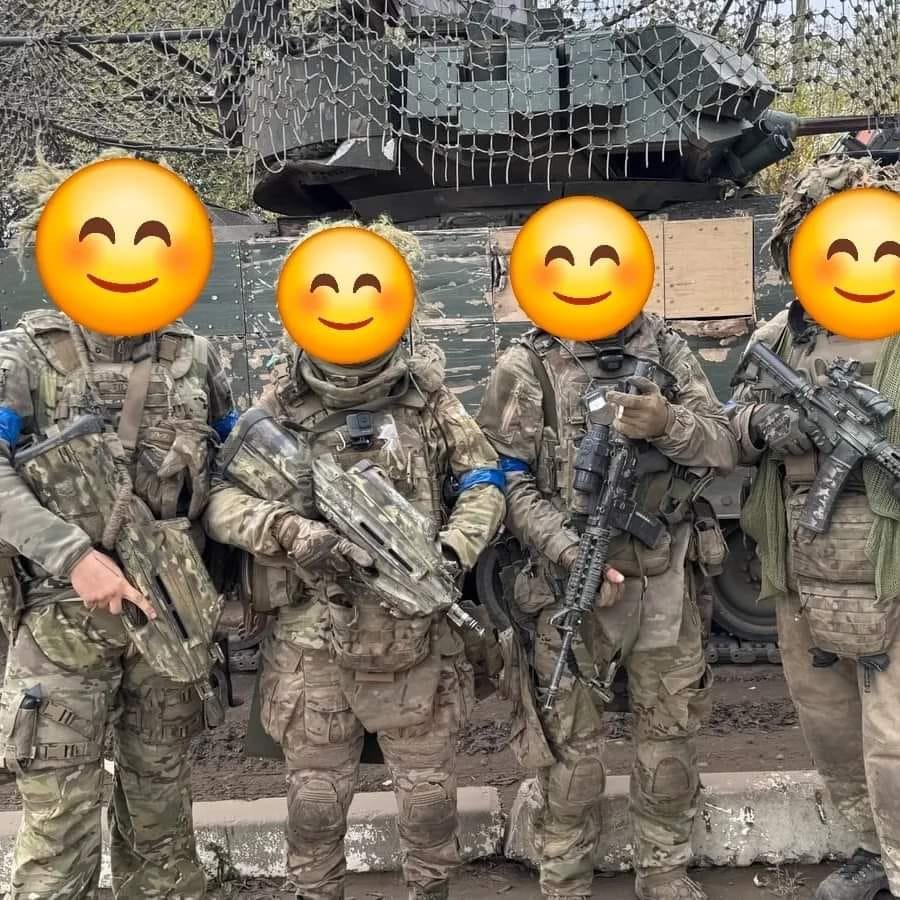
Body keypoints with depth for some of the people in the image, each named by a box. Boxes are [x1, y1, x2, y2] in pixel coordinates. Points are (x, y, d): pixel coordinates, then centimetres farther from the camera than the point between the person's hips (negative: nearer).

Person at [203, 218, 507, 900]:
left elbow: (487, 484, 3)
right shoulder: (279, 407, -5)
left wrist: (453, 551, -15)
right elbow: (217, 498, -9)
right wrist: (290, 529, -27)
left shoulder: (428, 398, -2)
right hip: (312, 648, -1)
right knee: (316, 800, 16)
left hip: (415, 640, 1)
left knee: (430, 795, 17)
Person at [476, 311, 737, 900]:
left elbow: (724, 447, -1)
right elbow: (508, 481, -11)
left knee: (672, 735, 16)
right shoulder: (528, 366, -7)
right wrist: (576, 557, -22)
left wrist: (669, 424, -23)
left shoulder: (668, 349, 4)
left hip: (668, 579, 4)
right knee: (573, 744, 9)